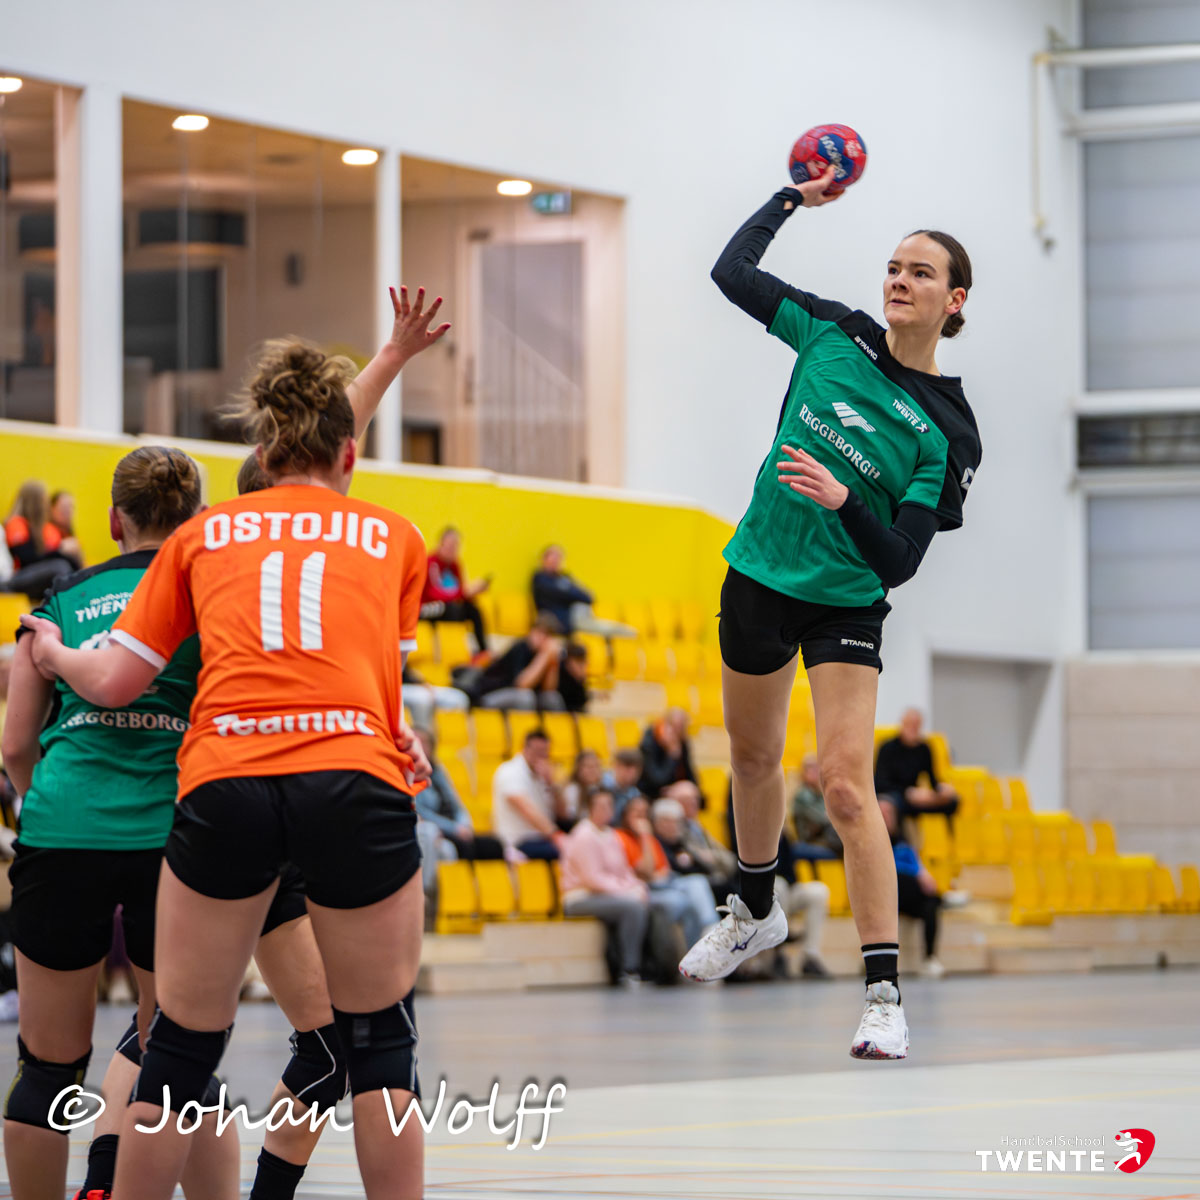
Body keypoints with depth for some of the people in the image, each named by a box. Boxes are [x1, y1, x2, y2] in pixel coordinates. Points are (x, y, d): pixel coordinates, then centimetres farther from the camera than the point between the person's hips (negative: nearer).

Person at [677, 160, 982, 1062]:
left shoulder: (948, 428, -13)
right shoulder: (835, 334, -2)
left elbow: (900, 561, -18)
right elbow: (733, 273, 4)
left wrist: (843, 499, -33)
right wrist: (796, 198, 7)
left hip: (845, 604, -5)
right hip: (759, 575, 5)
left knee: (846, 784, -18)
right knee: (754, 755, 21)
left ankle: (886, 996, -18)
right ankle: (756, 913, 48)